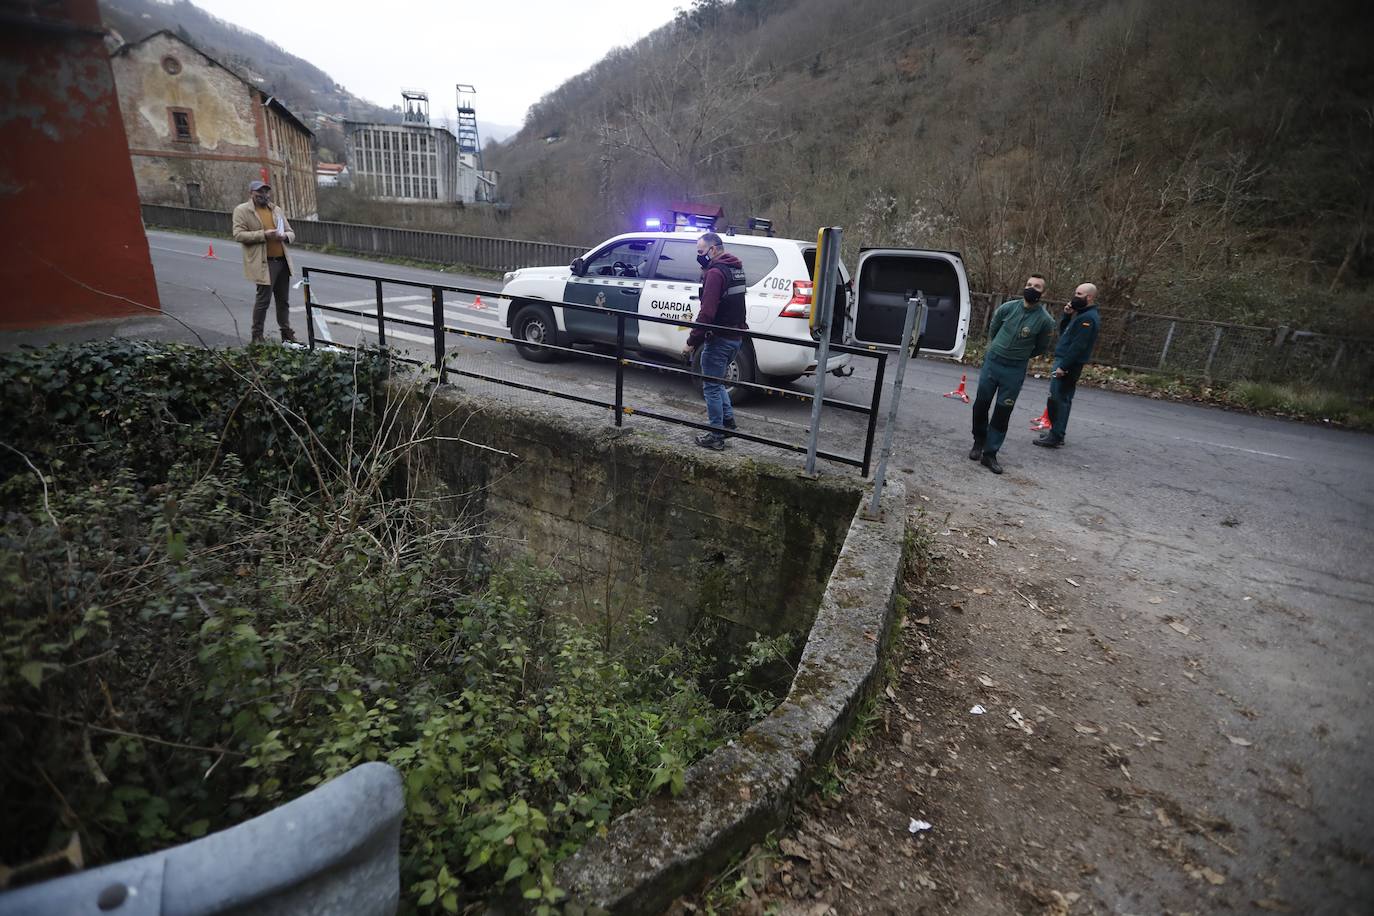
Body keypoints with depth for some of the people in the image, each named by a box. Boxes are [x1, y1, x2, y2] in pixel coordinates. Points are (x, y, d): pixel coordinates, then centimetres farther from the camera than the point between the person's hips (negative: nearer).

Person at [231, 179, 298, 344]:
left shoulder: (276, 209, 18)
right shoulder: (242, 210, 1)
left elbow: (291, 233, 19)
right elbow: (238, 235, -9)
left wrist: (284, 236, -5)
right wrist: (264, 235, -18)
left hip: (283, 261, 5)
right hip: (263, 263, -5)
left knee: (283, 299, 11)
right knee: (263, 299, -4)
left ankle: (286, 333, 22)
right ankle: (257, 335, 7)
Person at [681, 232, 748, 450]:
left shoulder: (715, 272, -16)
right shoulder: (736, 269, 13)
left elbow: (707, 312, -23)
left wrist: (692, 342, -21)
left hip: (719, 339, -9)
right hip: (736, 336, 9)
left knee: (711, 386, 1)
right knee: (715, 382, 23)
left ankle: (716, 436, 7)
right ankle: (728, 420, 27)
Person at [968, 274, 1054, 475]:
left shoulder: (1045, 320, -9)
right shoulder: (1007, 308, -4)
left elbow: (1042, 348, 7)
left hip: (1015, 370, -2)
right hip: (991, 362, 2)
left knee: (1003, 413, 1)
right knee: (981, 405, 8)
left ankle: (990, 454, 8)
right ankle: (978, 442, 29)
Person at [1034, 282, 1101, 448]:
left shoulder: (1088, 318, -16)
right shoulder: (1082, 314, 15)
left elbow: (1078, 346, -22)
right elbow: (1063, 332, 20)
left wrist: (1063, 366, -24)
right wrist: (1067, 315, 5)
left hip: (1068, 364, -10)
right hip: (1064, 361, 10)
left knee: (1058, 399, -8)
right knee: (1062, 399, 16)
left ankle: (1055, 437, -5)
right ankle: (1056, 433, 25)